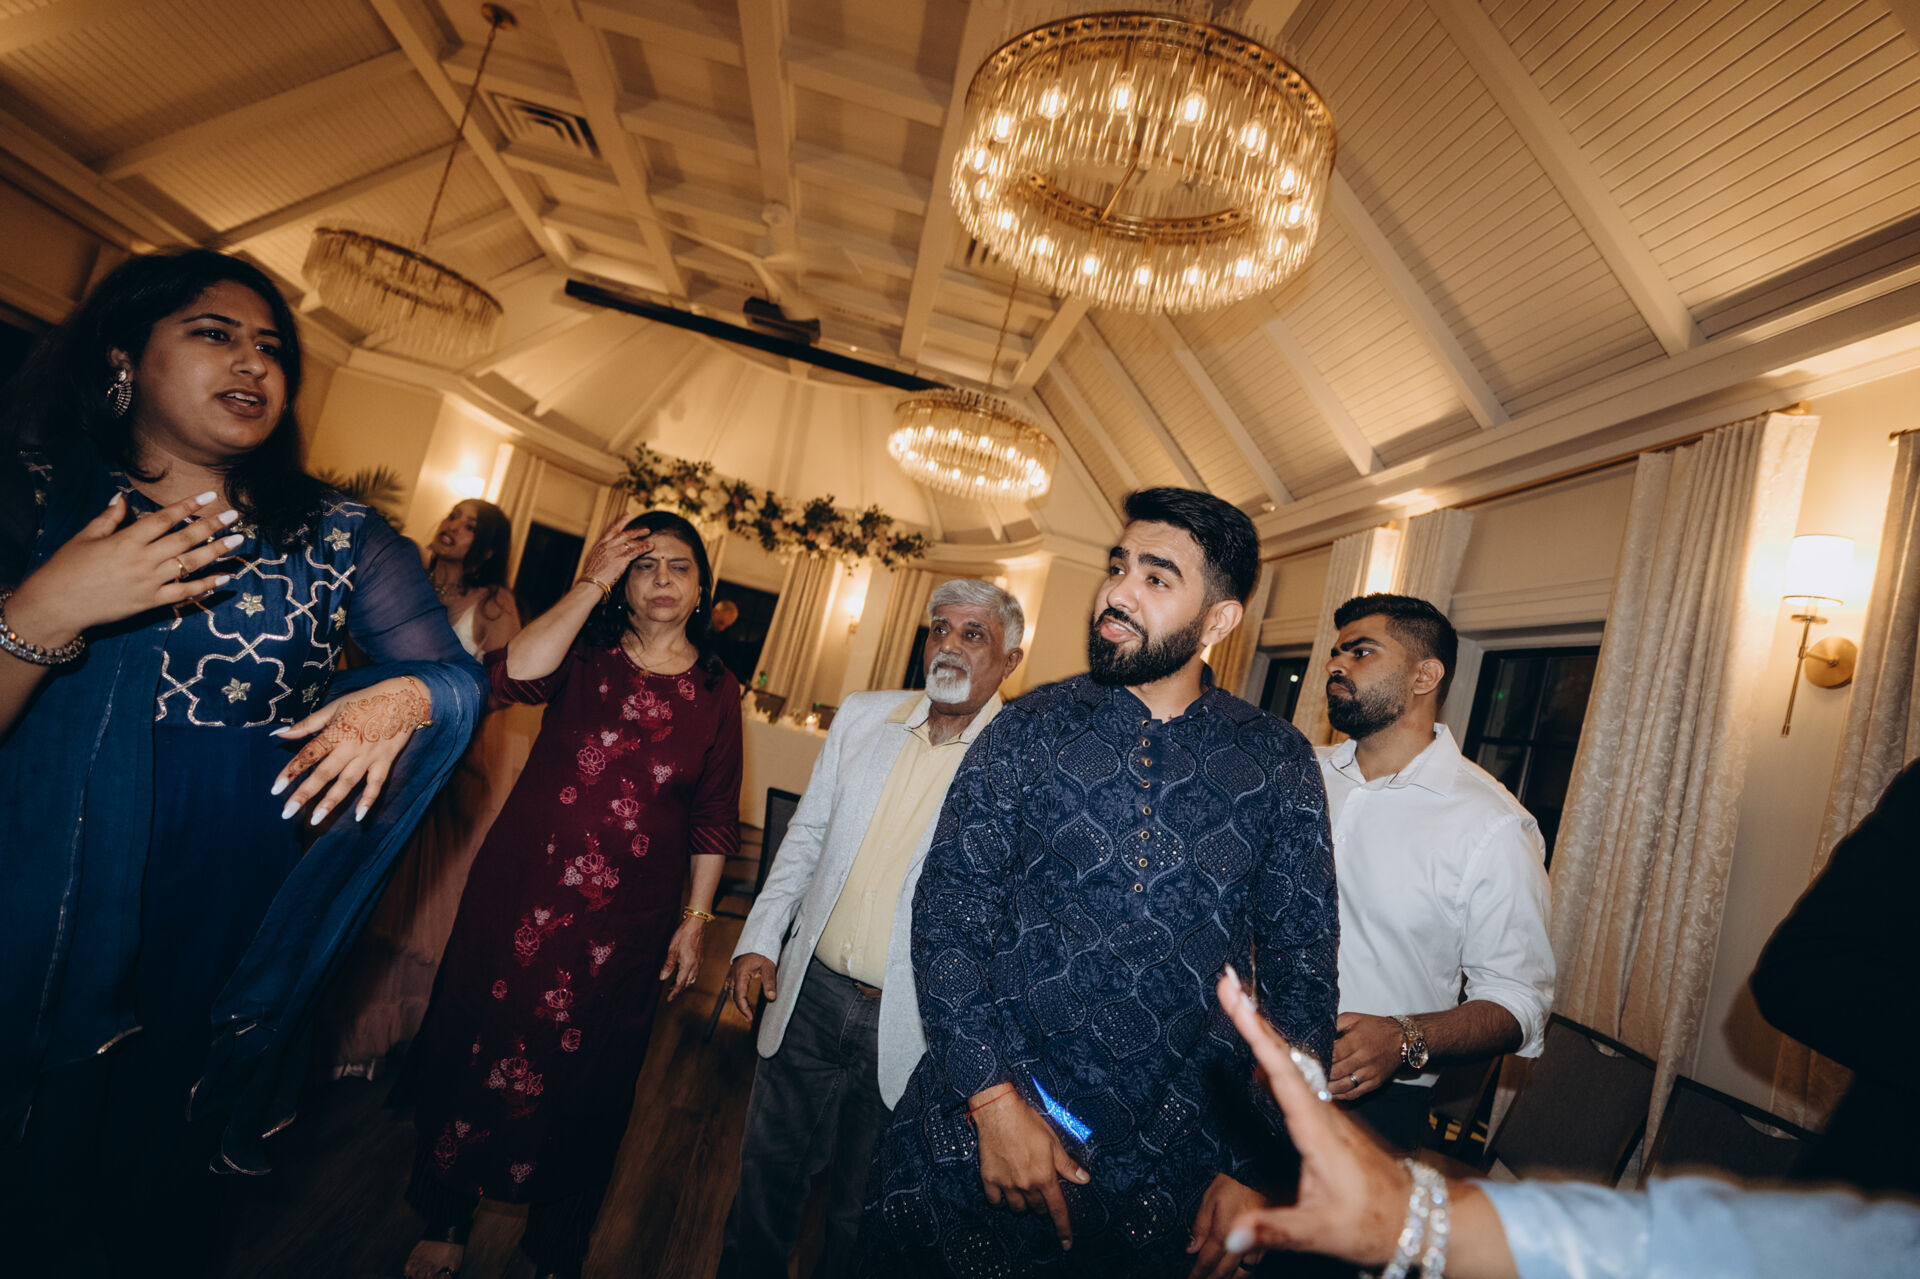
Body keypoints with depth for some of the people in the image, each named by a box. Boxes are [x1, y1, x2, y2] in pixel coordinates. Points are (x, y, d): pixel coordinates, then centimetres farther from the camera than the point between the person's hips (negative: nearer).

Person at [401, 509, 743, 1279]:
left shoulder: (717, 693, -1)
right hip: (521, 896, 0)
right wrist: (591, 583, -21)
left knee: (582, 1079, 14)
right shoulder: (584, 650, -1)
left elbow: (714, 820, 2)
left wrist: (696, 919, 1)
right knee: (480, 1048, 15)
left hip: (624, 925, 0)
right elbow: (513, 676, -24)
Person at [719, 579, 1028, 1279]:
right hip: (812, 992, 4)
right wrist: (759, 938, 6)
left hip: (909, 1028, -3)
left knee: (864, 1205, 19)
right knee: (769, 1168, 23)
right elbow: (807, 835, 10)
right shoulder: (862, 717, 1)